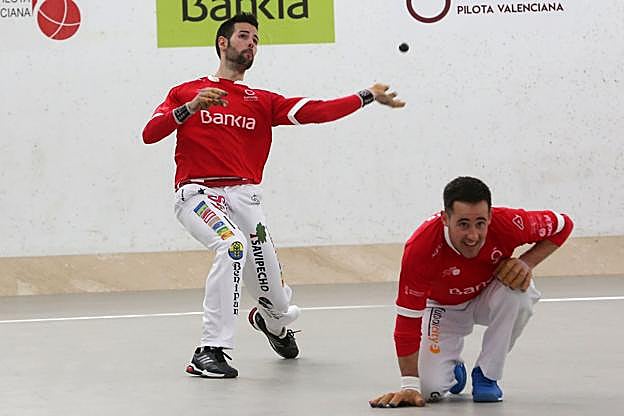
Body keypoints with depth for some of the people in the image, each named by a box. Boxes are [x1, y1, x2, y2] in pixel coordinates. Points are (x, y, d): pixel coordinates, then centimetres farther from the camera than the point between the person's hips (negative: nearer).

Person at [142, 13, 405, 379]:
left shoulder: (262, 101, 18)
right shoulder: (185, 92, 15)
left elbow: (316, 111, 5)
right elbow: (150, 134, 2)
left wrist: (369, 97, -4)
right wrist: (191, 107, -12)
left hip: (245, 196, 3)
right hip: (198, 193, -3)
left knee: (278, 305, 4)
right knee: (232, 244, -36)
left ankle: (272, 322, 45)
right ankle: (210, 351, -29)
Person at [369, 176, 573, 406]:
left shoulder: (508, 224, -32)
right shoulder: (420, 247, -36)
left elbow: (563, 225, -12)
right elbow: (408, 318, -30)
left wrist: (526, 263, -28)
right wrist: (409, 386, -31)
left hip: (490, 297, 1)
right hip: (444, 307, -1)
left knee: (519, 292, -34)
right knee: (431, 389, -20)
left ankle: (486, 375, -12)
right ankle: (453, 368, 20)